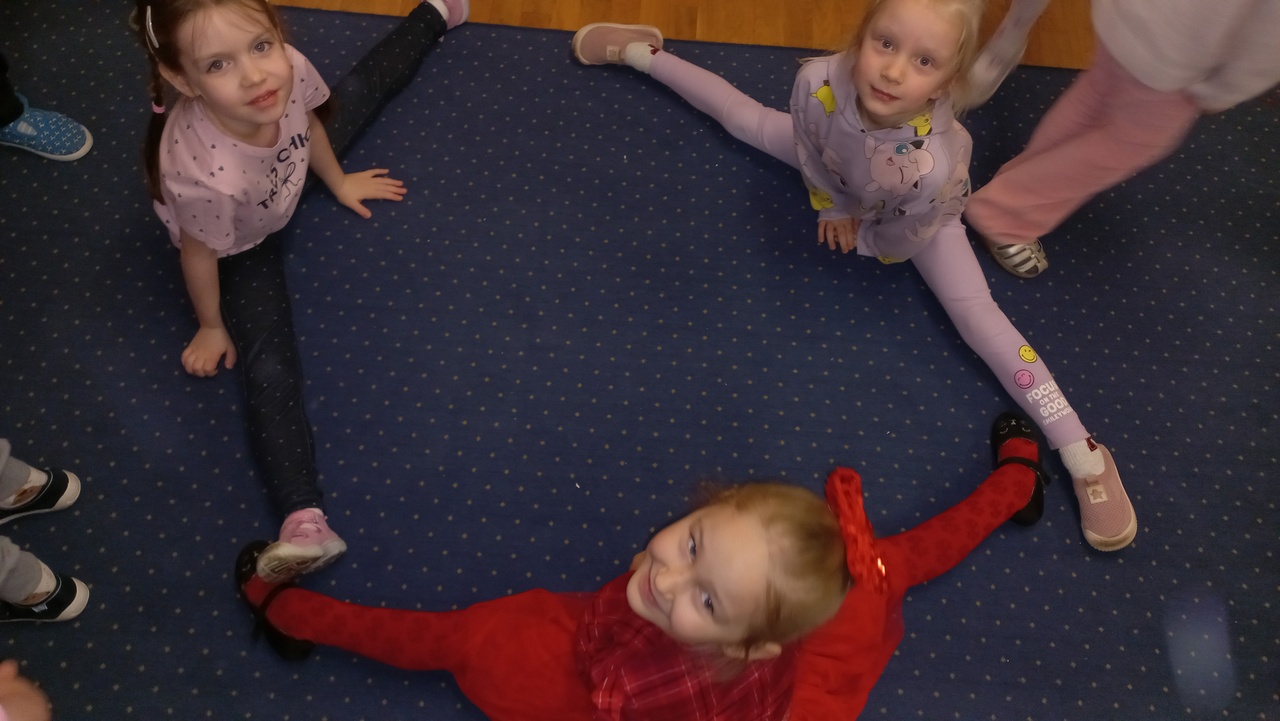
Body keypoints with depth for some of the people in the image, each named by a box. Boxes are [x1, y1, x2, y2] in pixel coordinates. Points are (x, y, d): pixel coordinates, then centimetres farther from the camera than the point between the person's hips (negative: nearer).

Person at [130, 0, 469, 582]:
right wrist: (212, 328, -9)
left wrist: (338, 182, 7)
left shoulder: (286, 69, -38)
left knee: (359, 91, 26)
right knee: (268, 366, -15)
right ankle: (304, 519, -17)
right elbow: (198, 254, -28)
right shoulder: (205, 175, -50)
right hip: (240, 242, -5)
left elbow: (311, 123, -12)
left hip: (287, 171, 5)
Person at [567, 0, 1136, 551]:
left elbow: (901, 240, -27)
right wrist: (830, 203, -5)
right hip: (839, 178, 4)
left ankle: (1085, 458, -7)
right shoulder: (819, 82, -41)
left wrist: (861, 238, -9)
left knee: (977, 316, -14)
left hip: (913, 225, -4)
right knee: (741, 118, 15)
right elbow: (810, 149, -17)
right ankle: (640, 51, 41)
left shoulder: (932, 165, -49)